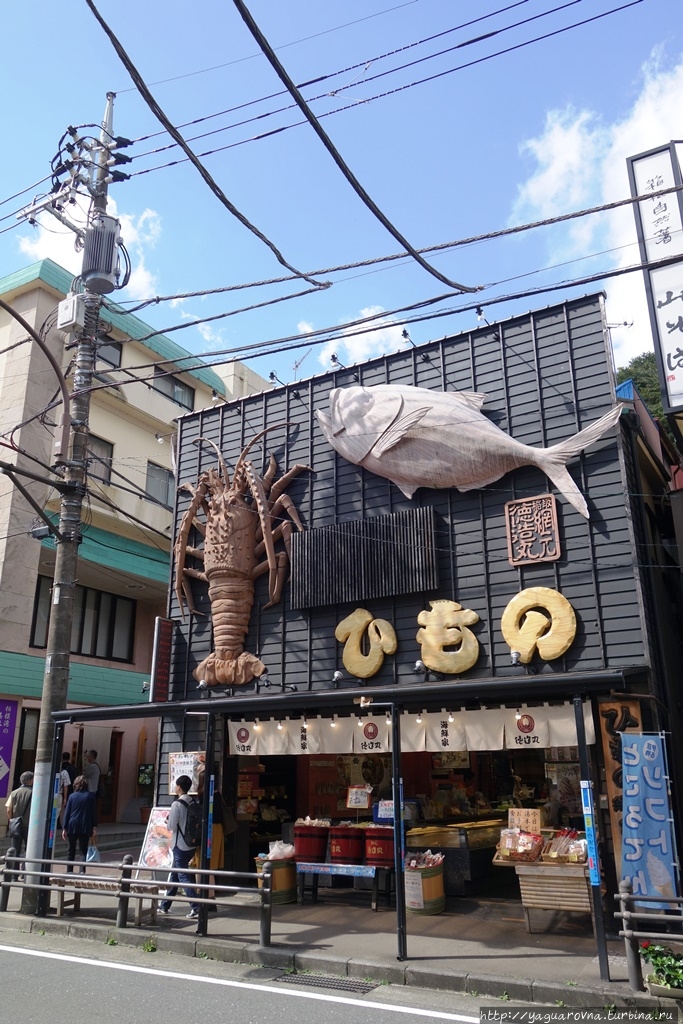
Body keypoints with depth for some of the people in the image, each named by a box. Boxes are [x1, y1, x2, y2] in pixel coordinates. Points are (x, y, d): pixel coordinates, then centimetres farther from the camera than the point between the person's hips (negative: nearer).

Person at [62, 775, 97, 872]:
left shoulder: (72, 796, 0)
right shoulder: (90, 796, 0)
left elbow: (67, 813, 0)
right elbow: (94, 813, 1)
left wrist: (64, 828, 3)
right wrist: (94, 827, 6)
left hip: (72, 827, 1)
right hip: (85, 828, -1)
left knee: (71, 851, 12)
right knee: (84, 851, 5)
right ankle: (82, 871, -6)